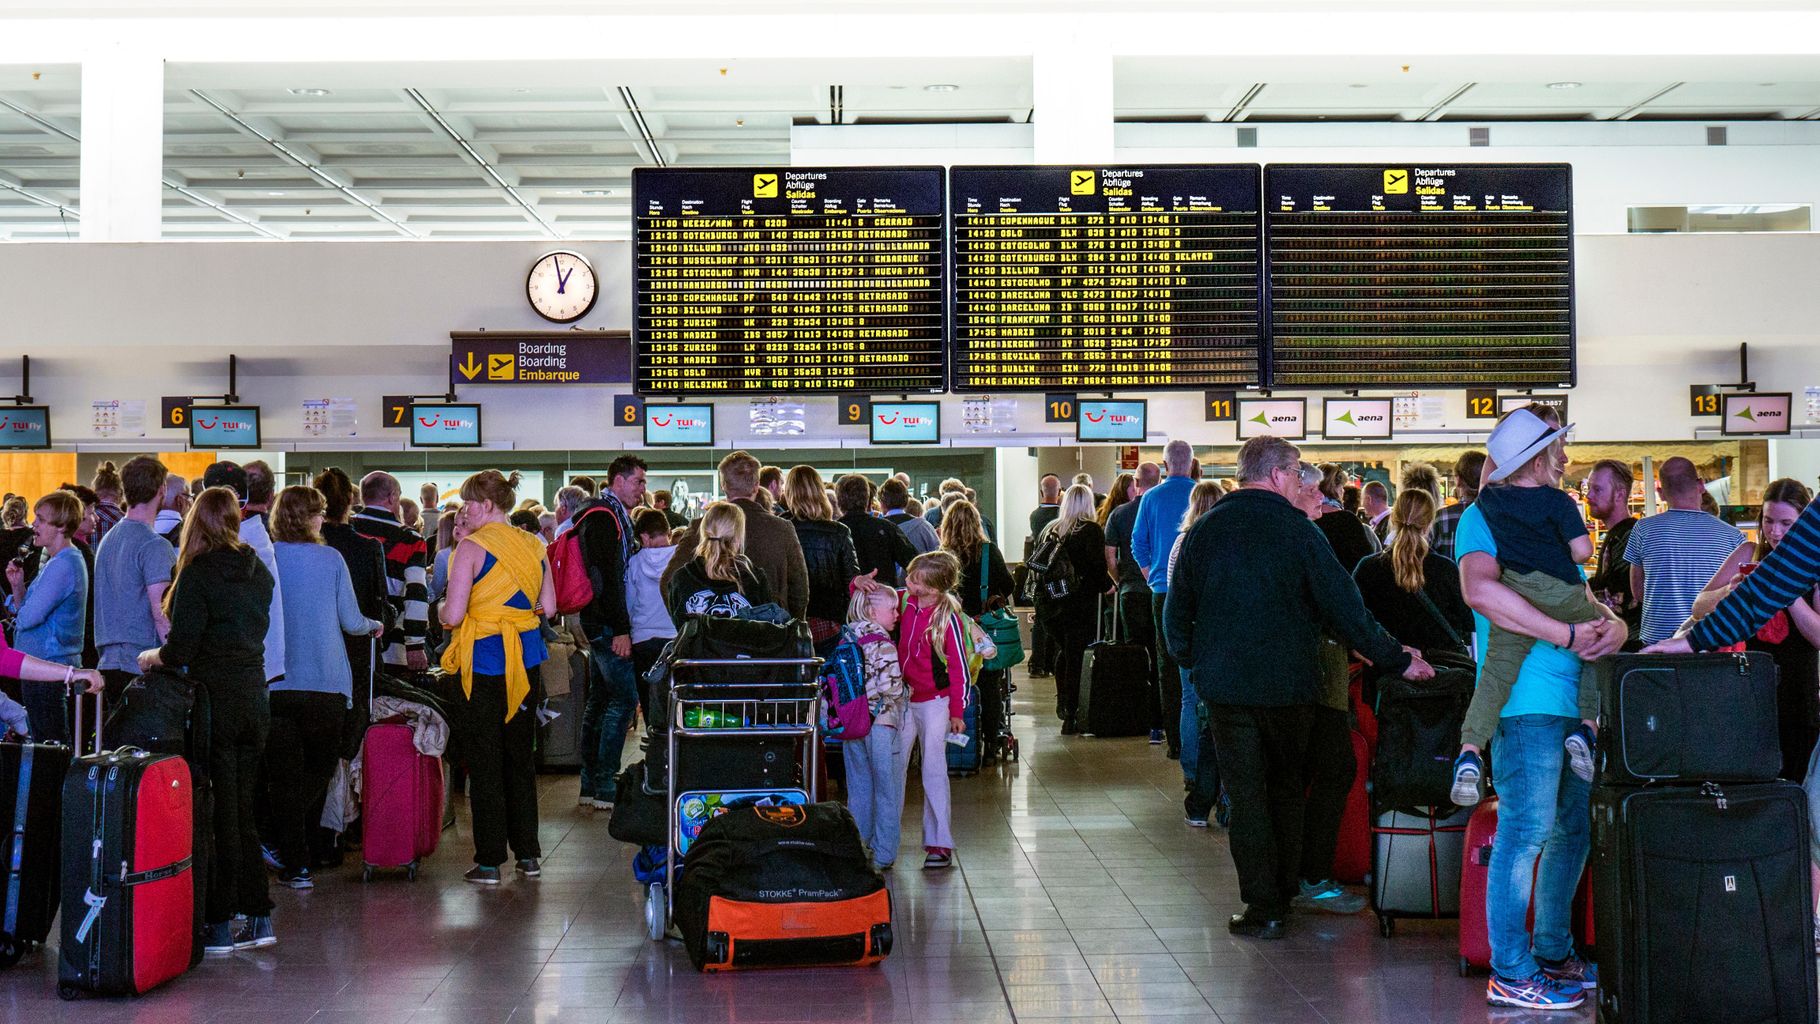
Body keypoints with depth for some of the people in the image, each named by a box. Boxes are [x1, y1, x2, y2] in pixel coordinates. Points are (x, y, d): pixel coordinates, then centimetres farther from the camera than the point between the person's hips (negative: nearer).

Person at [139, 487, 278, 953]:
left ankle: (218, 927, 5)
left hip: (216, 700, -6)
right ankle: (258, 918, 16)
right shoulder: (259, 571, 7)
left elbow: (181, 650, -15)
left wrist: (153, 657, 6)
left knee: (219, 813, 0)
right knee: (243, 812, 14)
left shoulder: (198, 573, -12)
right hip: (255, 699, 6)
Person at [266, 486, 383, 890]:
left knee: (284, 776, 6)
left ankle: (294, 866, 5)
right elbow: (351, 622, 0)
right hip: (326, 685, -1)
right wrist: (376, 626, 22)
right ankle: (278, 842, 9)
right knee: (319, 770, 15)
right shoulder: (330, 559, -3)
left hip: (275, 685, 1)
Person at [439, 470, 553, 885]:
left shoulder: (471, 548, -13)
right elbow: (549, 606, 9)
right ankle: (528, 853, 19)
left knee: (484, 761, 2)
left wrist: (444, 613, 5)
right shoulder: (532, 545, 6)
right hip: (526, 659, 6)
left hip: (485, 661, -5)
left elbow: (453, 614, -17)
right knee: (521, 756, 15)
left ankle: (489, 861, 4)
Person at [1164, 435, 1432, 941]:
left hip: (1224, 683, 1)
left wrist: (1195, 661, 19)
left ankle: (1263, 908, 2)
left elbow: (1176, 613, 5)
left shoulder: (1204, 530, 1)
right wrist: (1398, 661, 0)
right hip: (1286, 682, -1)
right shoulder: (1296, 530, -8)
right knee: (1286, 786, 18)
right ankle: (1285, 893, 24)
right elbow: (1344, 606, -8)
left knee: (1245, 794, 5)